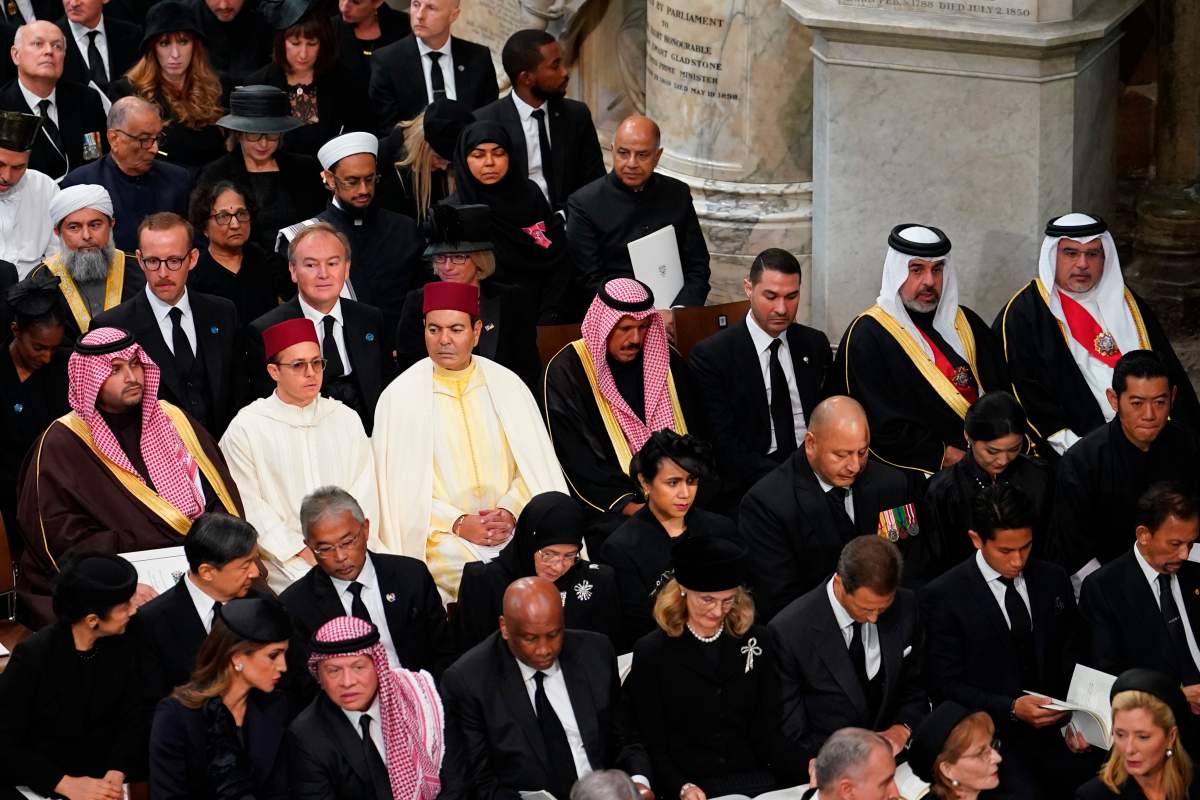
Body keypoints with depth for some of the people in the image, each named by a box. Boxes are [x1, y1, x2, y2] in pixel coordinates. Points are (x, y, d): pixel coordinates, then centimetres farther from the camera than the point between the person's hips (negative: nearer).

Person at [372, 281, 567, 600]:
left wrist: (510, 512, -10)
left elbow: (535, 463, 8)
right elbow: (402, 485, 0)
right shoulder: (400, 396, 3)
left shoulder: (507, 385, 10)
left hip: (513, 523, 3)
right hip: (440, 534, -3)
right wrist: (457, 523, -13)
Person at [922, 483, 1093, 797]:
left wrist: (1075, 718, -2)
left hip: (1055, 729, 4)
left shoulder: (1053, 580, 9)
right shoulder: (943, 597, -5)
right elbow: (947, 686, -5)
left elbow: (1071, 658, 15)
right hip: (993, 734, -4)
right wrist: (1012, 708, -18)